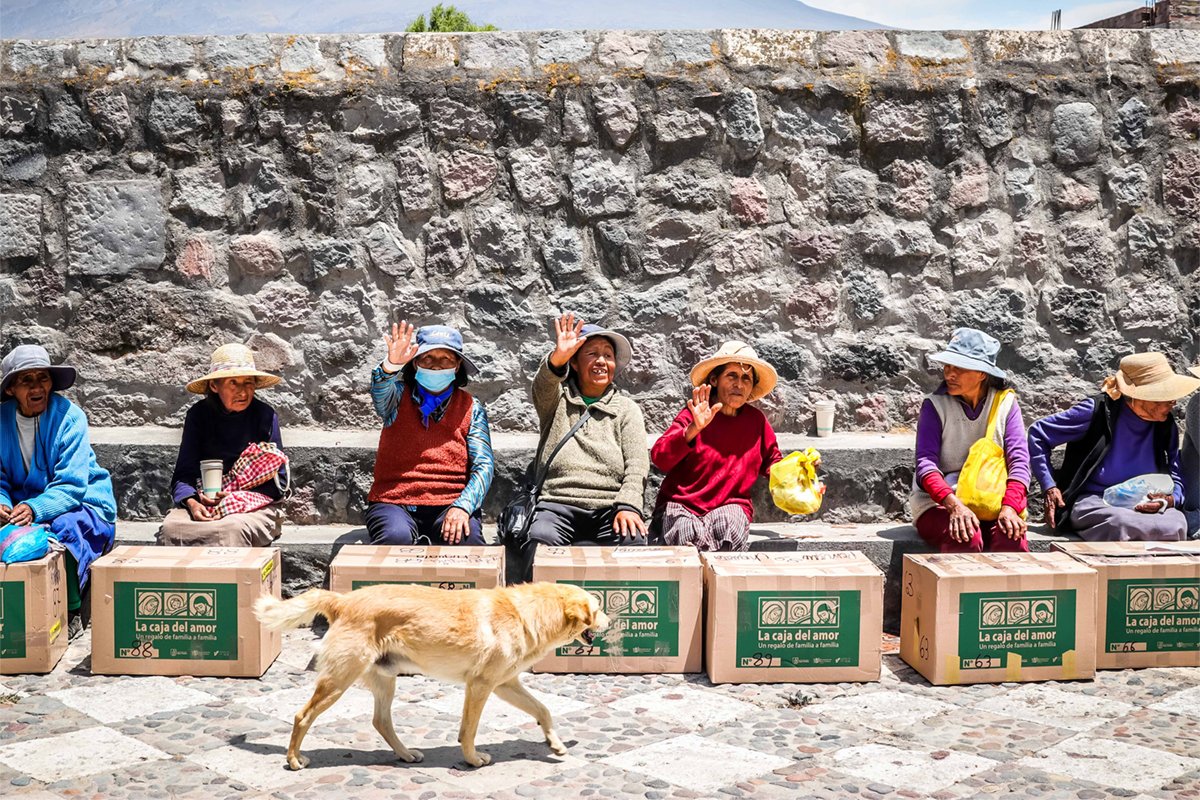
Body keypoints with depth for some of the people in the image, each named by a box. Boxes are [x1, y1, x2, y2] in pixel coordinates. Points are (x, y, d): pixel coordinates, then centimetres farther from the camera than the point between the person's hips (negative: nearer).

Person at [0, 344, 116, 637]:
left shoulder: (69, 416, -14)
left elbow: (71, 485, -20)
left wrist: (35, 509, -37)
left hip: (84, 506, -4)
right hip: (25, 507, 4)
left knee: (63, 528, -35)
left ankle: (72, 614, -15)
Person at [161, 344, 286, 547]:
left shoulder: (265, 416, -1)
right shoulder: (198, 415, 6)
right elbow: (183, 474, 3)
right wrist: (193, 503, -19)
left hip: (256, 506, -2)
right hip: (206, 502, 2)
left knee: (233, 528, -37)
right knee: (171, 527, -30)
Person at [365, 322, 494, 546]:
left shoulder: (471, 408, 9)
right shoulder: (399, 396, 8)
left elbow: (484, 466, 0)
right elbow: (380, 392, -17)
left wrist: (462, 506, -19)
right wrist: (391, 365, -41)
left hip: (450, 504, 1)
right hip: (394, 502, -1)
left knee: (467, 539, -31)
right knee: (396, 538, -34)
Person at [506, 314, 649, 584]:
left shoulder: (627, 408, 20)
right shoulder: (557, 399, 18)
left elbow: (637, 464, 6)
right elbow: (543, 386, -8)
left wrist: (628, 506, -14)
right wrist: (557, 358, -32)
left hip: (609, 508, 1)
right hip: (557, 504, -1)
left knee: (634, 540, -32)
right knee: (541, 541, -34)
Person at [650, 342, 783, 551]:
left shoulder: (756, 420, 9)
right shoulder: (693, 416, -3)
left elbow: (772, 463, 25)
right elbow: (659, 458, -17)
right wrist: (693, 429, -31)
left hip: (730, 507, 3)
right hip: (680, 506, -3)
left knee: (728, 528, -34)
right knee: (693, 537, -37)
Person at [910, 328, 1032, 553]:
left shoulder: (1005, 403, 5)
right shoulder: (935, 405, 0)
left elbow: (1019, 460, -5)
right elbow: (926, 464, -12)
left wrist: (1009, 507, -23)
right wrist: (955, 505, -29)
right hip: (940, 504, -1)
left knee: (1012, 537, -32)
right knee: (967, 537, -35)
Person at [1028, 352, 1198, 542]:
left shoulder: (1166, 426, 7)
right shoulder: (1099, 410, -7)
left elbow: (1176, 483, 14)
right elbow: (1037, 433, -1)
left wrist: (1169, 500, -13)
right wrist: (1050, 488, -8)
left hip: (1141, 507, 4)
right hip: (1092, 503, -4)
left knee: (1177, 523, -31)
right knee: (1120, 521, -41)